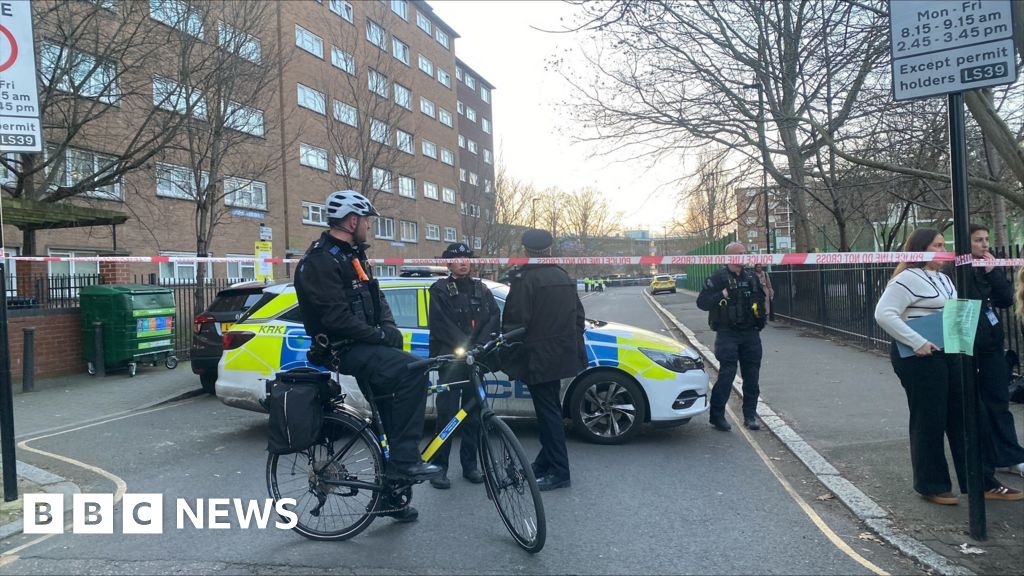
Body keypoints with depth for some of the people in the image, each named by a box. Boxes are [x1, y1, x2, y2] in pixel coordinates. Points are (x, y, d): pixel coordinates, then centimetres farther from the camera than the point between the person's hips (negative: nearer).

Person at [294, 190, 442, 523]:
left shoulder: (353, 256, 16)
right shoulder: (320, 260, -14)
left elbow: (376, 299, 15)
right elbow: (337, 317, -23)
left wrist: (389, 328, -3)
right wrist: (379, 336, -17)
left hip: (365, 345, 9)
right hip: (343, 349, -9)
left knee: (389, 414, 9)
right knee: (411, 371, -28)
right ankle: (405, 459, -20)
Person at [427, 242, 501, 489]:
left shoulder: (482, 290, 15)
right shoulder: (440, 290, 3)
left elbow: (494, 318, 4)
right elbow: (442, 325, -9)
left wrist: (479, 346, -12)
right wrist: (465, 347, -19)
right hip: (450, 357, -4)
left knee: (474, 412, 7)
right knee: (447, 413, -6)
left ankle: (469, 464, 16)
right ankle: (440, 466, 2)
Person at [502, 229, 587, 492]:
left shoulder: (524, 279, -13)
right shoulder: (564, 277, 11)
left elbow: (515, 322, -18)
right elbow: (579, 316, 15)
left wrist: (508, 358, -9)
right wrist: (574, 346, 23)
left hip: (538, 359, -8)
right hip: (561, 356, 8)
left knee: (548, 412, -2)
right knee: (549, 409, 17)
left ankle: (559, 472, 3)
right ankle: (544, 463, 28)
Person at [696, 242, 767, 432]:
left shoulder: (752, 276, 11)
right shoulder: (719, 277, -5)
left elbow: (761, 298, 26)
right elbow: (701, 302, -8)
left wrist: (760, 315, 9)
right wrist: (722, 295, -21)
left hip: (750, 333, 5)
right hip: (727, 333, -5)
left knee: (752, 375, 7)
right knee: (727, 374, -9)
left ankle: (750, 415, 17)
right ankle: (717, 415, 1)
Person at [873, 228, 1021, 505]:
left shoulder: (944, 278, 16)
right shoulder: (907, 279, -13)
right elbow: (884, 314, -23)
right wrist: (917, 342, -26)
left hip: (949, 355, 9)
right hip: (920, 358, -9)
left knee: (964, 418, 11)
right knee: (929, 421, 0)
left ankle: (982, 483, 21)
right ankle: (931, 486, 14)